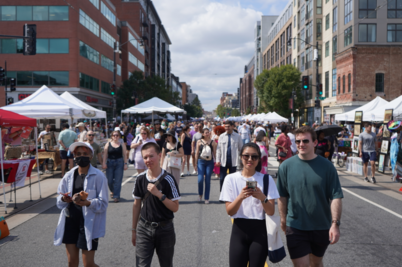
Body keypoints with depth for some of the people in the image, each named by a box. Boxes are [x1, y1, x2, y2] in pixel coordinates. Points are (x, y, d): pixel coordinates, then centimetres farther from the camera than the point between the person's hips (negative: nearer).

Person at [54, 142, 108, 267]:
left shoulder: (98, 176, -8)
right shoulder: (69, 175, 6)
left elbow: (103, 203, -11)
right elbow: (59, 201, 9)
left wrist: (88, 203, -29)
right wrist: (64, 199, -14)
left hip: (89, 224, -4)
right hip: (70, 220, 5)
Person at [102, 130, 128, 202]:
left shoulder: (122, 144, 5)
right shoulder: (108, 144, 6)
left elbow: (124, 155, 5)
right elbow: (105, 154, 3)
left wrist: (125, 164, -1)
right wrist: (104, 163, -6)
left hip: (119, 163, -1)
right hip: (110, 163, 1)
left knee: (118, 180, -4)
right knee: (109, 180, 3)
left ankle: (116, 196, 2)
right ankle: (113, 191, 32)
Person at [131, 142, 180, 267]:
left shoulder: (168, 179, -11)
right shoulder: (140, 179, -1)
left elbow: (175, 208, -11)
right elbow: (136, 205, 9)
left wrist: (159, 194, -23)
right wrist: (134, 230, 12)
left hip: (165, 229, -2)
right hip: (144, 229, 2)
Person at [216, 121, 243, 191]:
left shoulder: (237, 136, 0)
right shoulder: (221, 136, 2)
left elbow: (241, 149, 5)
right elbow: (218, 149, 3)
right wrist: (218, 160, -3)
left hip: (233, 161, -1)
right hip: (223, 161, 1)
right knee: (222, 178, 3)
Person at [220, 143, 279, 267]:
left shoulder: (266, 179, 0)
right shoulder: (231, 179, -1)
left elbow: (271, 212, -4)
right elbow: (229, 211, -5)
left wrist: (263, 198, -24)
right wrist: (240, 197, -23)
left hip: (260, 230, 0)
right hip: (239, 230, 0)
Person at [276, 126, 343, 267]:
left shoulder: (327, 166, -7)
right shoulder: (286, 166, -5)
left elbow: (336, 197, -9)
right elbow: (282, 196, 2)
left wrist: (335, 223, -17)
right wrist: (283, 219, 5)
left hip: (322, 228, 1)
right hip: (296, 228, -1)